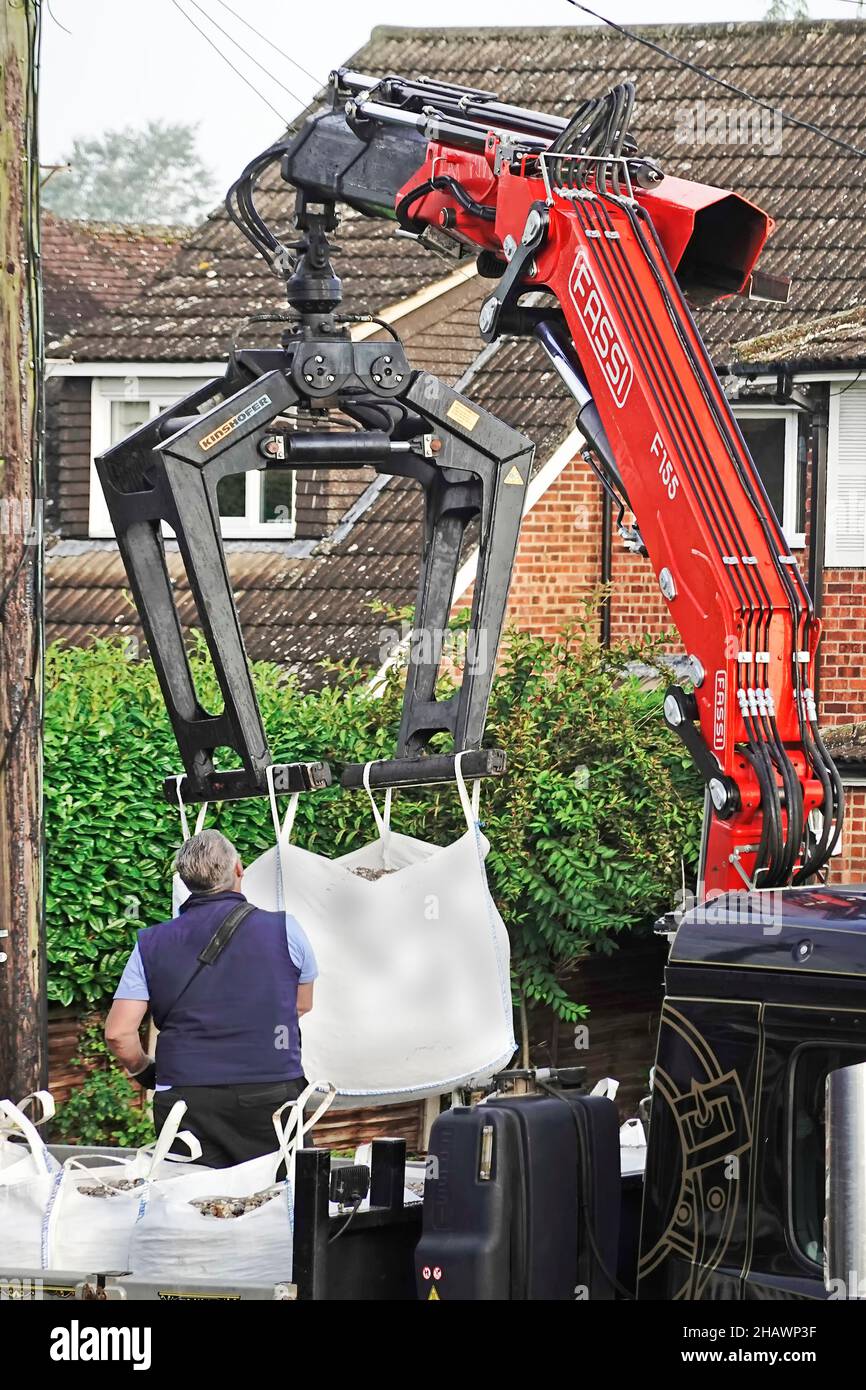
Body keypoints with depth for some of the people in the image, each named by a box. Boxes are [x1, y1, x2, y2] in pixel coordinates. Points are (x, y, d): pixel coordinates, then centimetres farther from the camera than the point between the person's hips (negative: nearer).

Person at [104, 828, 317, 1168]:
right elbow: (302, 1006, 20)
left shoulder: (152, 944, 4)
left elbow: (118, 1034, 0)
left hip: (185, 1099, 1)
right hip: (272, 1096, -1)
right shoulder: (284, 929, 2)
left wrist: (143, 1070, 20)